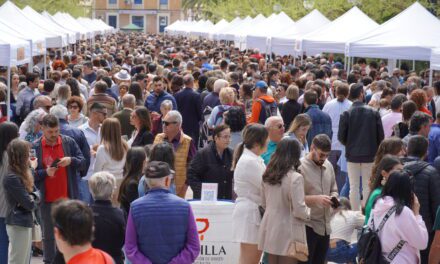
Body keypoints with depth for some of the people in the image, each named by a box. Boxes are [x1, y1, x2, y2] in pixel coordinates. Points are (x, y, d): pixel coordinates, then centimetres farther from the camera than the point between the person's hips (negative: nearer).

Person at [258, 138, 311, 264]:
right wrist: (308, 212, 2)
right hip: (288, 232, -6)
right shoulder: (295, 178, -18)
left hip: (270, 228, 7)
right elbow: (299, 210, -17)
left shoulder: (267, 176, 3)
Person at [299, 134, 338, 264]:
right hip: (307, 226, -7)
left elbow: (333, 190, 20)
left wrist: (334, 198, -2)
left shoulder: (328, 166, 9)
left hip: (325, 226, 7)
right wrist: (316, 199, -24)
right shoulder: (300, 167, -12)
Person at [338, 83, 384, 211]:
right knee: (367, 186, 8)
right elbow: (380, 135, -4)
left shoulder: (346, 114, -10)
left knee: (354, 186, 6)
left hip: (352, 154, 0)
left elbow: (341, 136, -7)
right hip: (369, 154, 1)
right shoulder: (374, 113, -7)